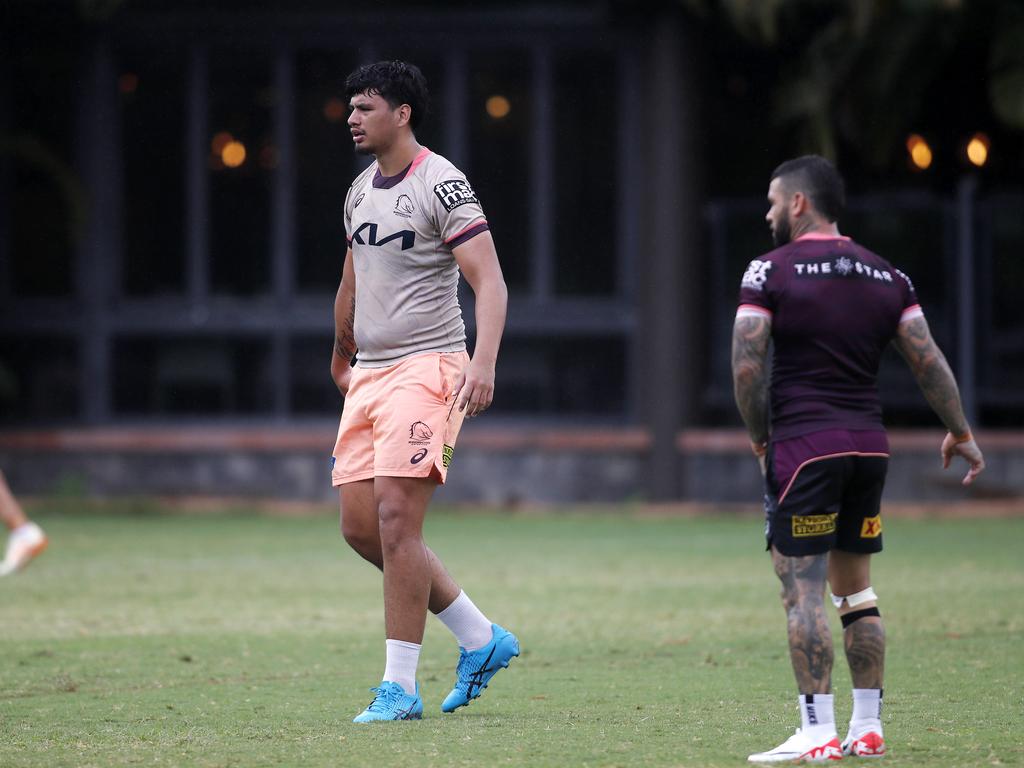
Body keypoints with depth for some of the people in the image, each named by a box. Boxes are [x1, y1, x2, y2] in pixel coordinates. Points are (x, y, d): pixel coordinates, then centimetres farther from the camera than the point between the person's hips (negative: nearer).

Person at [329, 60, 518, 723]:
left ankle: (400, 687, -8)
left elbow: (490, 281, -18)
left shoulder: (440, 184, -11)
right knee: (361, 526, 5)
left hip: (426, 367, -9)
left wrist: (483, 363, -32)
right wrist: (341, 360, 40)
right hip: (370, 373, 9)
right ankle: (481, 639, 17)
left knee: (396, 519, -14)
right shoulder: (361, 190, 15)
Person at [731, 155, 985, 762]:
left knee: (804, 592, -5)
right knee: (856, 589, 14)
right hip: (870, 445, 6)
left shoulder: (771, 271, -5)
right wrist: (960, 432, 16)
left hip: (803, 444, -6)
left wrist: (761, 437, 2)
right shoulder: (886, 275, 9)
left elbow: (747, 366, -11)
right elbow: (928, 360, 6)